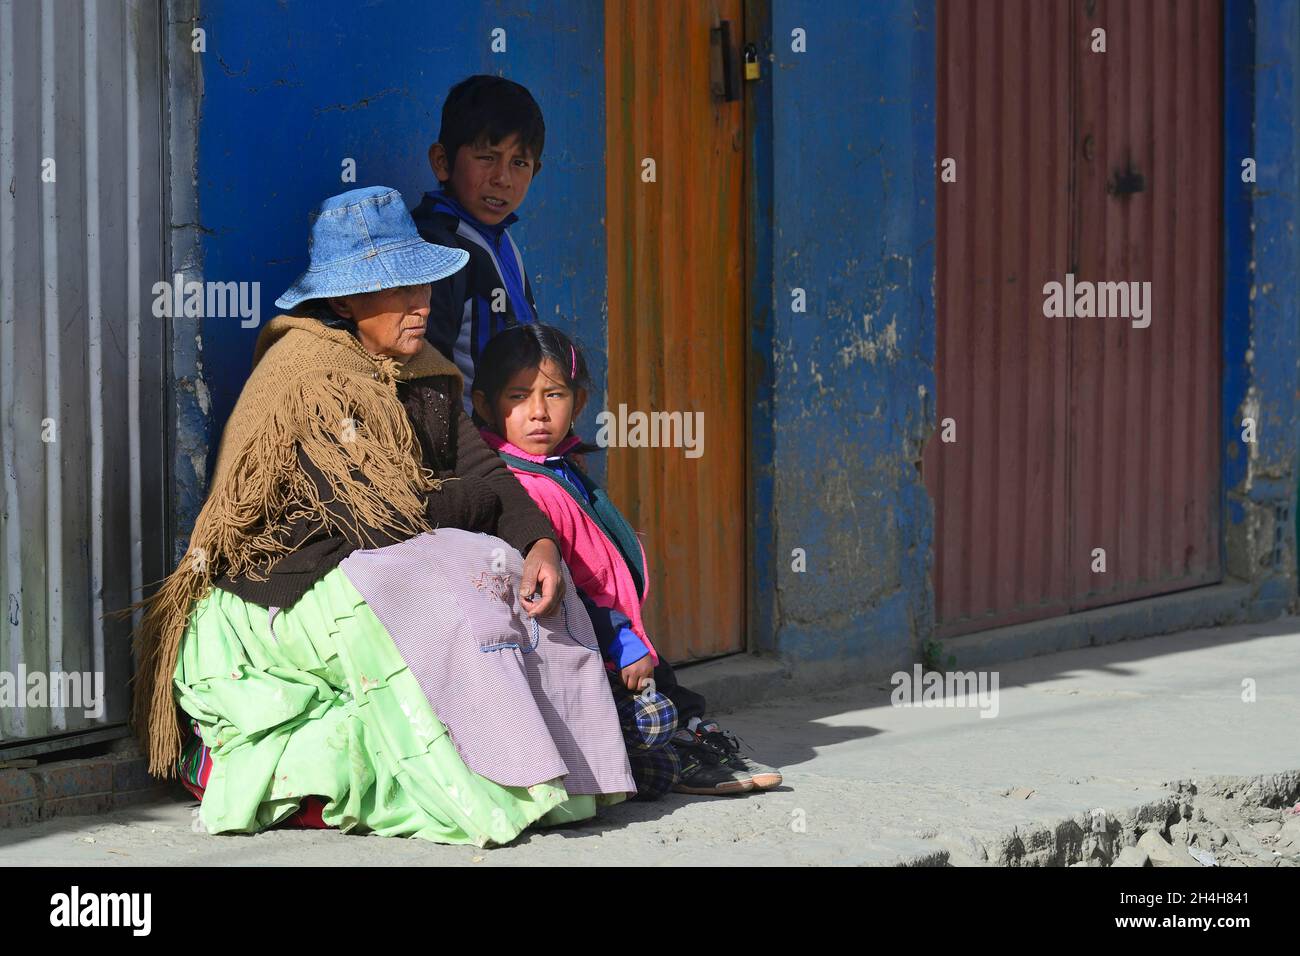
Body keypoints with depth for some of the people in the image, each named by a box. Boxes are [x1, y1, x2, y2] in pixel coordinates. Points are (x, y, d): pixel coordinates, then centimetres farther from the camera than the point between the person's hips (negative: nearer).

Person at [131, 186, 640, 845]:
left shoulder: (420, 373, 9)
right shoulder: (308, 372, -17)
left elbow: (486, 471, 1)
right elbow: (381, 517, -23)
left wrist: (540, 543, -19)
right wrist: (485, 499, -6)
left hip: (369, 571, 8)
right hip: (280, 594, -8)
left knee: (513, 571, -10)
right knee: (446, 599, -30)